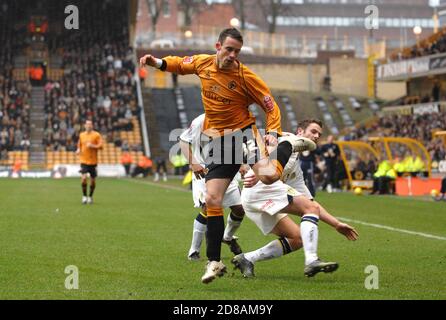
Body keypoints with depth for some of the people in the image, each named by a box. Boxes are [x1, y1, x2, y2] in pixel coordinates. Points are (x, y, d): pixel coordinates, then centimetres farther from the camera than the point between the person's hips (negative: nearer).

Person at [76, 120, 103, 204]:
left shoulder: (96, 135, -1)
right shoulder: (81, 135, 10)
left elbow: (100, 146, -6)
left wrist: (92, 146, -20)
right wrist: (78, 149, 4)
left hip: (93, 161, -1)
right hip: (84, 160, 1)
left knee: (93, 180, 5)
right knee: (84, 178, -17)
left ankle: (90, 196, 25)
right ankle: (84, 196, -2)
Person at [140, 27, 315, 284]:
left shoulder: (245, 76, -12)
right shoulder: (202, 63, 0)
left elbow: (271, 106, -7)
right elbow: (180, 64, 23)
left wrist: (273, 132, -22)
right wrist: (158, 62, 6)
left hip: (244, 132, -4)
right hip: (219, 140, 4)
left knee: (269, 176, -31)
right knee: (212, 199, -5)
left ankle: (289, 146, 4)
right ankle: (214, 262, 5)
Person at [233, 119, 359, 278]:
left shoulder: (297, 169, 33)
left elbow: (310, 203, 31)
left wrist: (337, 224, 25)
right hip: (260, 187, -9)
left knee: (297, 239, 5)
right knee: (312, 208, -12)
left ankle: (246, 259, 1)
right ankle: (311, 261, -25)